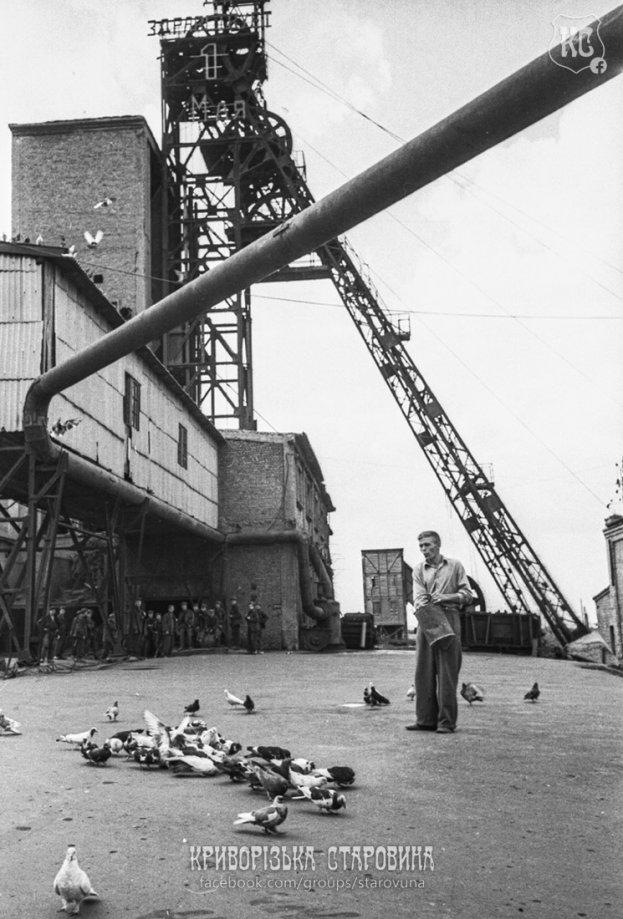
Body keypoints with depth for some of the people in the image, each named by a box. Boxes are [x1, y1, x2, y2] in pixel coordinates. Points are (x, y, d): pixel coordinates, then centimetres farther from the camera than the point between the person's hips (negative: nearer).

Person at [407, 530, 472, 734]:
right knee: (423, 671, 1)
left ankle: (447, 722, 0)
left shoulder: (454, 566, 9)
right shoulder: (419, 570, 13)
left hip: (449, 620, -2)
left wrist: (446, 597, -10)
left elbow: (466, 593, 6)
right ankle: (426, 719, 8)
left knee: (447, 673, -4)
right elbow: (419, 596, -1)